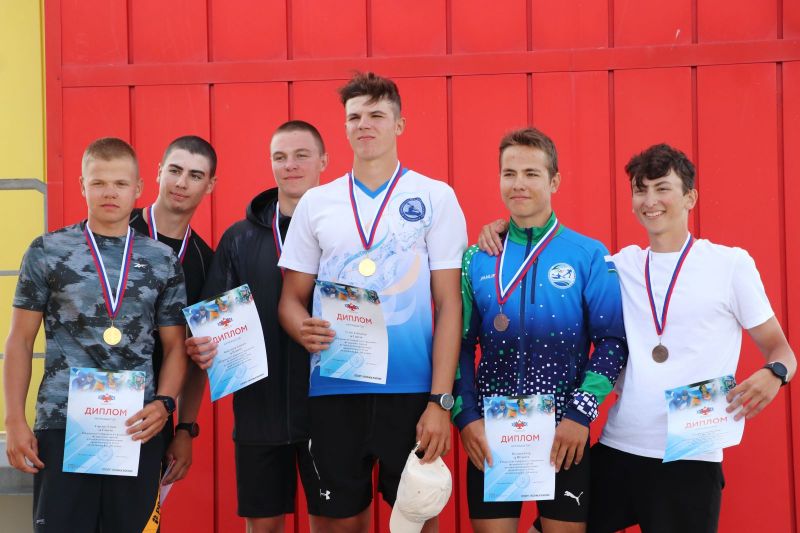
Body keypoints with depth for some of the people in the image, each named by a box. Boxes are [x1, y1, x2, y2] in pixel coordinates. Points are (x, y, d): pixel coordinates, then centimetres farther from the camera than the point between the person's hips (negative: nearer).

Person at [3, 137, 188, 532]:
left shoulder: (163, 261, 7)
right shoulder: (47, 252, 3)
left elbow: (174, 346, 10)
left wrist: (164, 404, -7)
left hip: (139, 428, 2)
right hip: (62, 425, -1)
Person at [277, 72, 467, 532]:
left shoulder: (435, 197, 1)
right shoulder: (315, 202, 8)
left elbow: (449, 304, -2)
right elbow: (292, 298, 11)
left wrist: (441, 400, -9)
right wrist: (305, 330, -13)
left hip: (411, 389, -2)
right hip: (334, 390, 2)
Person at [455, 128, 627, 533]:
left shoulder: (589, 256, -1)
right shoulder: (477, 260, 5)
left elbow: (614, 341, -4)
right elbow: (459, 345, 5)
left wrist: (580, 414, -12)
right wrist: (466, 418, -5)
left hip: (565, 434, -1)